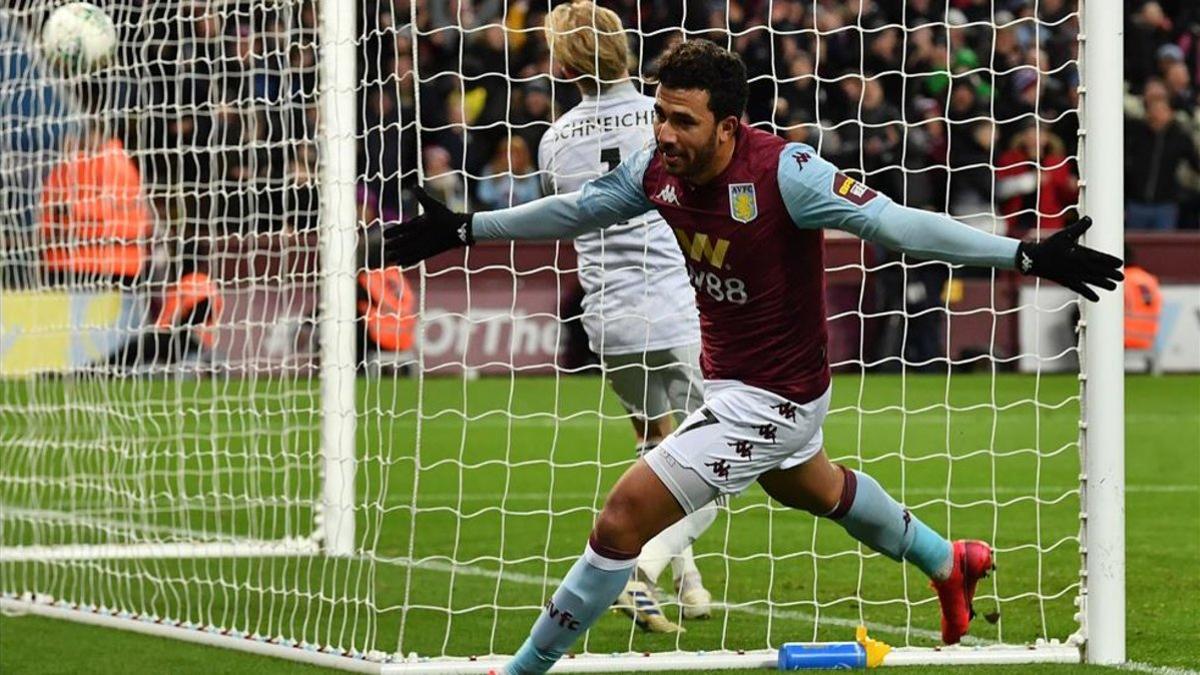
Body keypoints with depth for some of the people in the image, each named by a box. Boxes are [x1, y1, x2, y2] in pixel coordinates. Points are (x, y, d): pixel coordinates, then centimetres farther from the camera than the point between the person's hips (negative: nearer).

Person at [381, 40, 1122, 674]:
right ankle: (950, 565, 60)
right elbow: (575, 209, 6)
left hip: (771, 399, -9)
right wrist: (464, 229, 10)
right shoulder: (659, 169, -11)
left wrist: (1025, 255, -39)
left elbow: (896, 222, -33)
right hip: (730, 378, 9)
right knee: (812, 487, 35)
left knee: (626, 516, -14)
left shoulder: (783, 174, -31)